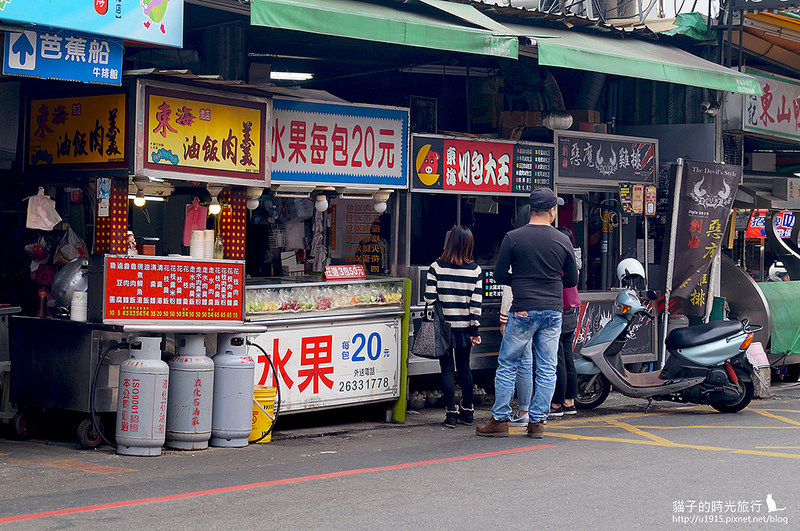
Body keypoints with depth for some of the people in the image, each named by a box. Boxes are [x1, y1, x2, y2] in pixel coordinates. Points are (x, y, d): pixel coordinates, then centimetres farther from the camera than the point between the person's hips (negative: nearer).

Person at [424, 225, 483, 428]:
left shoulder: (436, 268, -8)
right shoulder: (475, 270, -3)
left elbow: (429, 299, -9)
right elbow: (476, 304, -4)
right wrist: (474, 329, 2)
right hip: (464, 327, 2)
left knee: (447, 369, 3)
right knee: (464, 367, 15)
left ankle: (451, 413, 2)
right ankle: (467, 411, 23)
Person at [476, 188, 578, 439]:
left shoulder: (513, 238, -4)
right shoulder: (563, 241, 1)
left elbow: (499, 275, 0)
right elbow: (572, 280, 9)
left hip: (523, 312, -2)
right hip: (553, 312, 2)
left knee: (508, 366, 7)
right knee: (547, 368, 8)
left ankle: (500, 420, 8)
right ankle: (537, 422, 9)